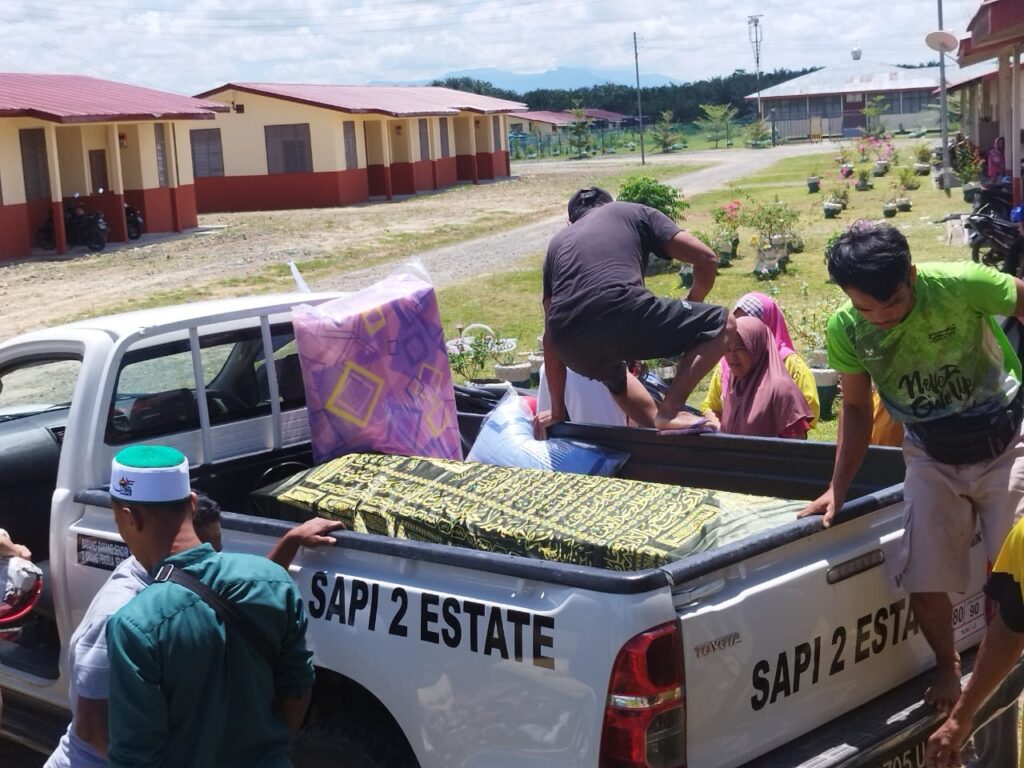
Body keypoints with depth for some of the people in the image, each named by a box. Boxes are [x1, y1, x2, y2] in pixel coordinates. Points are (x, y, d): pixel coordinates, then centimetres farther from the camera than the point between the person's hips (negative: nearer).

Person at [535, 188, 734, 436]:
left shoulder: (557, 243, 34)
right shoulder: (634, 213, 27)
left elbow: (550, 334, 31)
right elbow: (706, 258, 16)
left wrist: (557, 409, 35)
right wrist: (692, 304, 37)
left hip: (573, 349, 5)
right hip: (623, 311, -5)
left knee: (613, 375, 41)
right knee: (723, 324, 16)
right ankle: (670, 410, 3)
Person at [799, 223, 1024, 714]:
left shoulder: (962, 286, -27)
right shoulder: (845, 331, -14)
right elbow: (856, 407, 1)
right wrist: (838, 488, -4)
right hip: (932, 458, 3)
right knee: (923, 582, -4)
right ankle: (947, 666, 26)